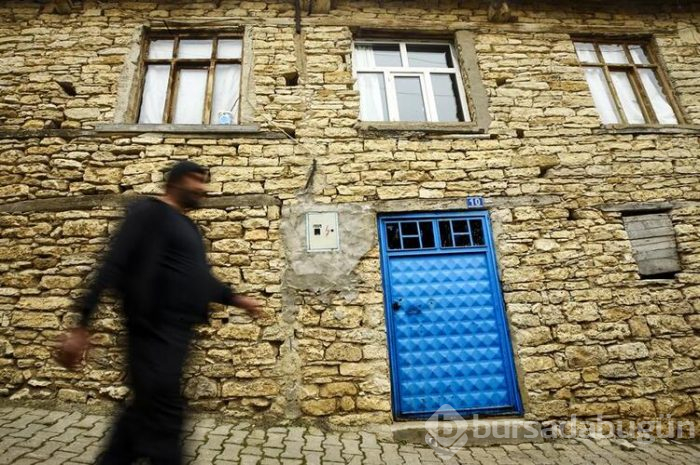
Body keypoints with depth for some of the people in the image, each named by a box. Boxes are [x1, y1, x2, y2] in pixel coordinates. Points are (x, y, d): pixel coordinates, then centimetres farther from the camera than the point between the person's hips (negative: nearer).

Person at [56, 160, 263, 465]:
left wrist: (236, 299, 20)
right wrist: (82, 325, -18)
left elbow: (200, 278, 23)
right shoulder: (149, 211, -7)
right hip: (155, 331, -8)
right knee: (163, 415, 2)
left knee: (147, 411, 17)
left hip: (177, 331, 8)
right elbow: (113, 266, -15)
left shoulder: (188, 227, 18)